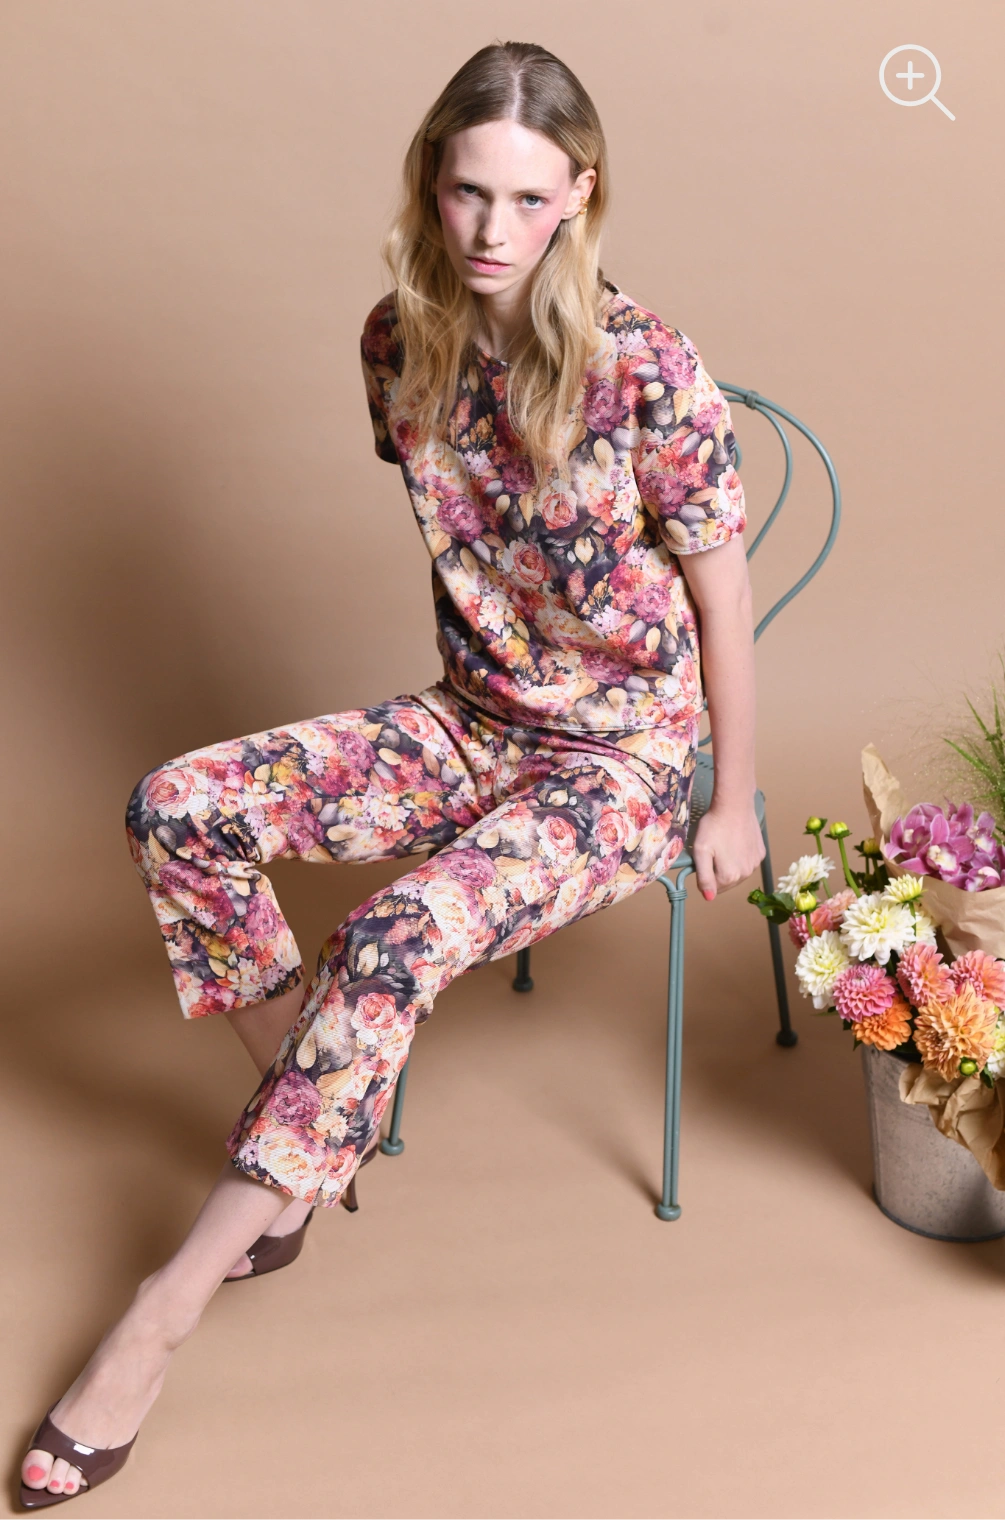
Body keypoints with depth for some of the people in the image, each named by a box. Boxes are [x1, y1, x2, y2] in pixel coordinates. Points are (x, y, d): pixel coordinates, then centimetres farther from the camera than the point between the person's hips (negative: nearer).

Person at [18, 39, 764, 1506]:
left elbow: (722, 599, -10)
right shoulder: (402, 338, -3)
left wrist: (734, 807, -3)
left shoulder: (646, 368, -20)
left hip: (625, 760, -5)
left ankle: (166, 1311, -18)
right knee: (178, 806, -15)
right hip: (469, 723, 6)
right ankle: (307, 1114, 3)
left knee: (392, 941, -31)